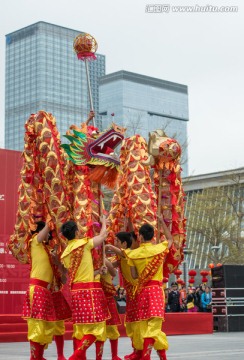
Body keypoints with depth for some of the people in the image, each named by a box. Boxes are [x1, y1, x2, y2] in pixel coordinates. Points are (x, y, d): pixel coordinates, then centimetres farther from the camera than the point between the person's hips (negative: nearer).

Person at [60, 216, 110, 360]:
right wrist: (104, 222, 25)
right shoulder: (84, 243, -8)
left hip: (76, 290, 7)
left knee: (80, 325, 12)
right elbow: (103, 235, 5)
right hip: (89, 289, -7)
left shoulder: (65, 253, 10)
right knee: (96, 325, -5)